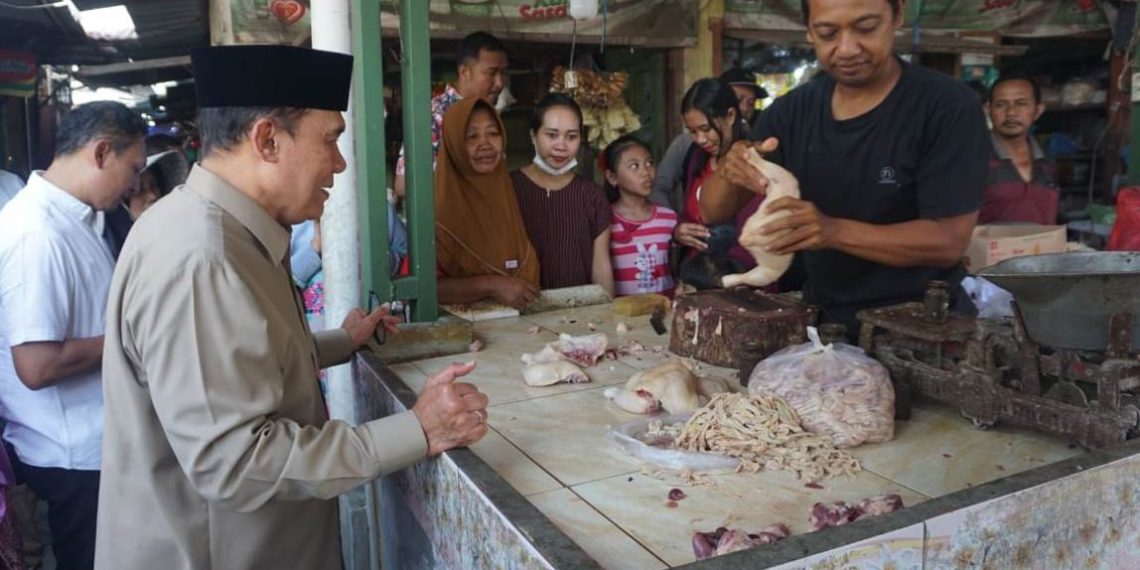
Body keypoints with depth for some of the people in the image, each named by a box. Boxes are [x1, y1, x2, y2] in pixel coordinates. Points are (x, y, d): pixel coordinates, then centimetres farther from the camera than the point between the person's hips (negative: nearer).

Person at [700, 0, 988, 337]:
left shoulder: (948, 107, -11)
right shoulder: (792, 111, 1)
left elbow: (949, 241, -17)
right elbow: (714, 212, 2)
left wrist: (834, 231, -31)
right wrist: (729, 171, -20)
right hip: (821, 318, 4)